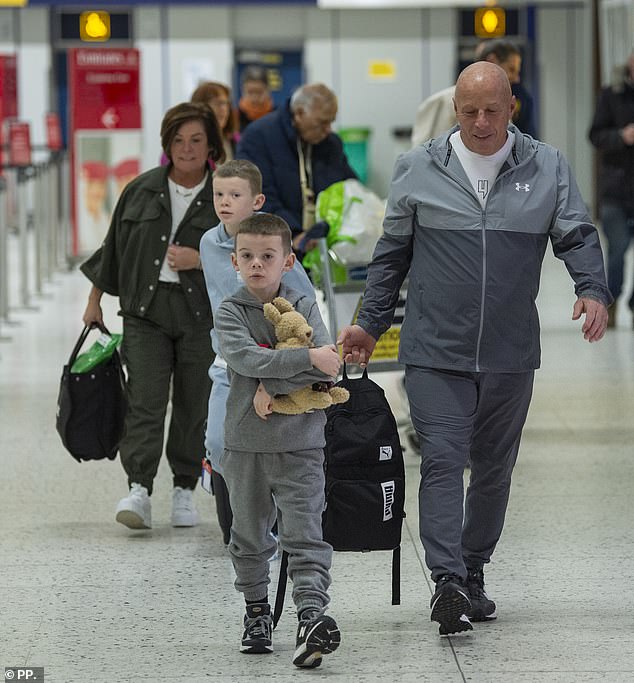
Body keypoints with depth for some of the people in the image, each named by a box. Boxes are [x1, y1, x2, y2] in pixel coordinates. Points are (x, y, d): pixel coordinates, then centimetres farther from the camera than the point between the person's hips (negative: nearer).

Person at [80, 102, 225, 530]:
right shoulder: (142, 190, 7)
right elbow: (114, 247, 17)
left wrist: (200, 260, -13)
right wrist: (95, 299, 20)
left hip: (201, 314, -1)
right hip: (146, 311, 1)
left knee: (194, 404, 5)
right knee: (145, 400, -11)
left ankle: (185, 490, 18)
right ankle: (139, 490, -18)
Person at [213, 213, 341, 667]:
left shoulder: (304, 307, 1)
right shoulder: (231, 312, -1)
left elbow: (328, 370, -11)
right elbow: (246, 358, -20)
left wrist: (272, 385, -18)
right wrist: (307, 358, -24)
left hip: (300, 445, -1)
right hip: (246, 444, 1)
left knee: (305, 535, -10)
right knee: (250, 536, 13)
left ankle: (312, 615, -19)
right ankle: (257, 612, 28)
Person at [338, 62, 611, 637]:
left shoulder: (548, 168, 5)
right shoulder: (418, 169, 4)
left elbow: (577, 236, 4)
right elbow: (392, 254, 11)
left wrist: (592, 289, -16)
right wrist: (370, 325, 12)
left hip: (511, 354, 2)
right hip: (435, 352, -2)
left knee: (494, 468, 11)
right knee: (443, 461, -13)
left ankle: (473, 574, 26)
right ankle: (447, 583, -17)